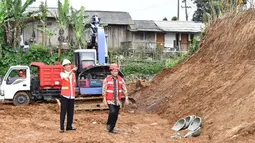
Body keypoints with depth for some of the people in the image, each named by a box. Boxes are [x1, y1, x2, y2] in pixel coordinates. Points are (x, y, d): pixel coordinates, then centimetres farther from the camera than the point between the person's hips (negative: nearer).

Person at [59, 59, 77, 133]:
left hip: (72, 96, 5)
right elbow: (66, 76, -26)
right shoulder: (62, 74, -2)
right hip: (64, 95, -5)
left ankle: (69, 126, 17)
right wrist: (72, 70, -41)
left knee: (70, 112, 7)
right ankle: (61, 127, 0)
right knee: (63, 112, -3)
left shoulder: (73, 74, 13)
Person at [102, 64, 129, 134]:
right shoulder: (107, 79, -6)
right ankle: (108, 124, 3)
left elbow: (124, 89, 8)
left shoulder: (121, 79, 5)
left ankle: (111, 129, 19)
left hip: (118, 100, 4)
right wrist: (104, 100, -12)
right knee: (112, 112, -22)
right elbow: (104, 90, -7)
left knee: (116, 115, 6)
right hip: (110, 100, -4)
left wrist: (126, 98, 2)